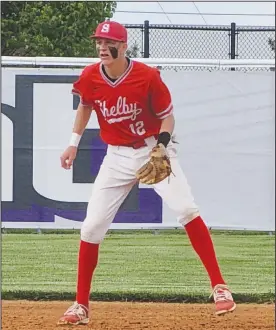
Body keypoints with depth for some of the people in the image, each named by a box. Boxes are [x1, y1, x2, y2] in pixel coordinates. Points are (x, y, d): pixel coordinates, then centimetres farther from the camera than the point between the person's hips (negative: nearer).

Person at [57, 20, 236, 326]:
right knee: (92, 226, -2)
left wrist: (162, 145, -25)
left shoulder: (147, 76, -18)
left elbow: (167, 116, -8)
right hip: (117, 157, 3)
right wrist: (74, 142, 11)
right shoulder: (90, 78, -8)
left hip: (154, 150, -3)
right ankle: (81, 305, 10)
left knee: (186, 209, -20)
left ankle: (219, 287, -14)